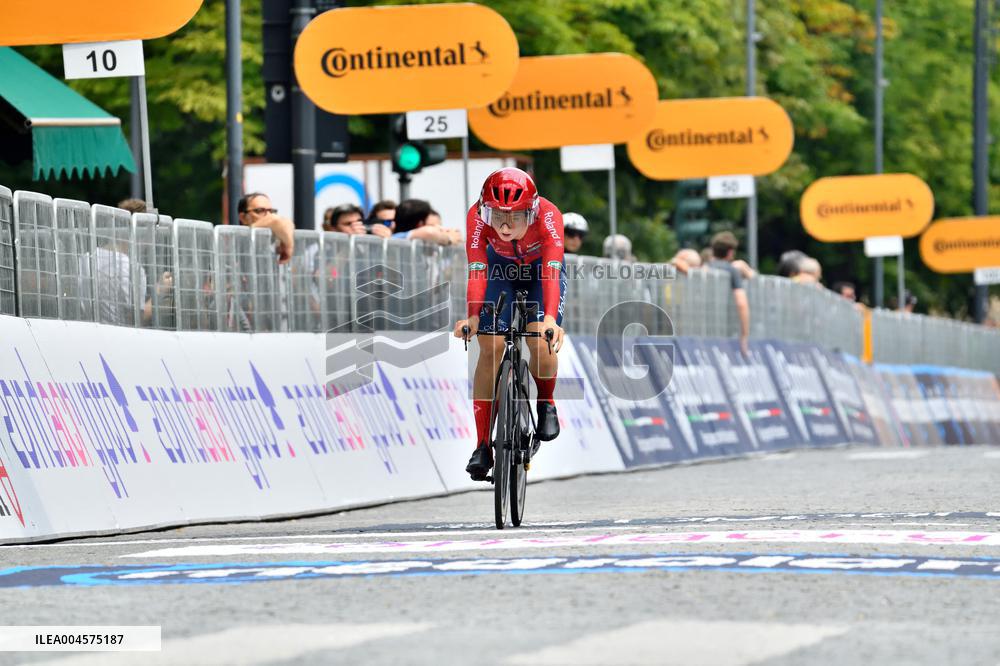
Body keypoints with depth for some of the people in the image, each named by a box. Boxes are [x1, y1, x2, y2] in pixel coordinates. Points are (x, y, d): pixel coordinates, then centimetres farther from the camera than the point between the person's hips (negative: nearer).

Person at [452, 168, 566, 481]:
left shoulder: (547, 215, -38)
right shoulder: (477, 217, -33)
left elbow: (551, 273, -46)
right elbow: (477, 272, -37)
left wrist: (550, 319, -61)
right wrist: (472, 316, -53)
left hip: (541, 268, -1)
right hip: (501, 267, 1)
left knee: (541, 345, -22)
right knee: (490, 349, -13)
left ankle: (546, 403, 12)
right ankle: (482, 446, -10)